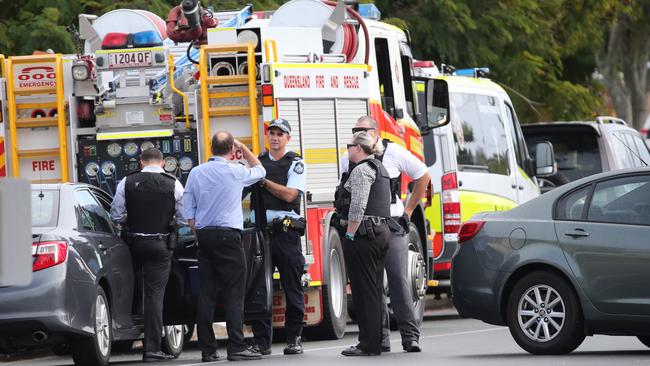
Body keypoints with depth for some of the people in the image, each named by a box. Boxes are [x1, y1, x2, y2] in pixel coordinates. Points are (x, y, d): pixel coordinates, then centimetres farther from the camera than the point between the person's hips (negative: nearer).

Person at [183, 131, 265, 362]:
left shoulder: (196, 173, 6)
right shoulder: (236, 172, -5)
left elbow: (189, 213, 7)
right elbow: (259, 171, 17)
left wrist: (199, 234, 16)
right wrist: (243, 148, 22)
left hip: (204, 235, 5)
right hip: (228, 236, -5)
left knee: (206, 294, 5)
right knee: (234, 294, -5)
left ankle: (207, 349, 5)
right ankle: (236, 347, -12)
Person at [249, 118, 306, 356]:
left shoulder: (295, 164, 4)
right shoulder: (258, 162, 16)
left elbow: (289, 194, -8)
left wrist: (263, 180, -7)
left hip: (286, 229, -3)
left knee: (292, 287, -1)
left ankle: (294, 339, 6)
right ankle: (262, 341, 5)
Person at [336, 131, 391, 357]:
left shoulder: (361, 170, -12)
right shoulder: (379, 169, 19)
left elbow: (358, 208, -20)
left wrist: (349, 236, -17)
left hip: (363, 234, -10)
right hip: (381, 233, 10)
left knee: (364, 290, -7)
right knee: (375, 289, 11)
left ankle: (368, 345, -8)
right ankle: (375, 343, 13)